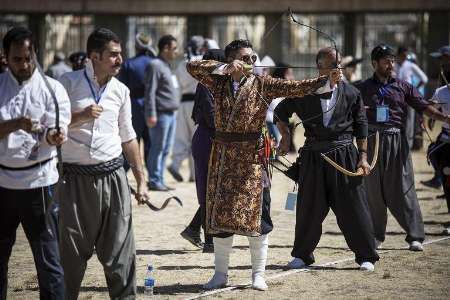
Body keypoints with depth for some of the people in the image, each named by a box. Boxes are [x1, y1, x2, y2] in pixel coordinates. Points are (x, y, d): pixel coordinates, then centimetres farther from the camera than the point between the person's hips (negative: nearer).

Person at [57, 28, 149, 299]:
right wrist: (79, 117, -18)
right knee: (71, 250, 6)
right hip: (76, 177, -3)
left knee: (119, 249, 3)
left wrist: (141, 179, 16)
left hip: (113, 175, 3)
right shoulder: (69, 83, -4)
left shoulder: (121, 91, 9)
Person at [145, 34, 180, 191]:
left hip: (171, 113, 9)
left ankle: (160, 180, 15)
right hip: (161, 114, -9)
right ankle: (154, 181, -2)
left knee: (166, 149, 10)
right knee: (158, 148, -6)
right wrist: (151, 115, -20)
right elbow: (150, 92, -15)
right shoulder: (155, 65, -10)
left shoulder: (166, 66, 20)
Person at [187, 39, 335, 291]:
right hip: (224, 156, 2)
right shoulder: (219, 83, 5)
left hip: (252, 157, -2)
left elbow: (297, 88, -11)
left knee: (256, 213, -1)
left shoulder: (263, 85, -1)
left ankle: (259, 274, 9)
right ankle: (220, 274, 17)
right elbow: (192, 67, -5)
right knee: (220, 213, 6)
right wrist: (224, 68, -17)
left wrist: (325, 79, -26)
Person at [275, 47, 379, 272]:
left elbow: (361, 127, 6)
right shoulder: (304, 93, 2)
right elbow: (280, 112, 18)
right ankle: (302, 255, 21)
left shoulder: (351, 93, 2)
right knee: (309, 208, 6)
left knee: (353, 207, -1)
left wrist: (363, 157, 0)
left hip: (344, 154, -1)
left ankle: (366, 256, 7)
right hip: (313, 156, 1)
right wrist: (285, 136, 9)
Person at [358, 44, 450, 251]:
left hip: (397, 141, -1)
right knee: (373, 189, 4)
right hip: (372, 141, 1)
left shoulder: (403, 87, 10)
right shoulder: (364, 89, 9)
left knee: (403, 188, -5)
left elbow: (424, 107, 3)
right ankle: (376, 235, 15)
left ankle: (415, 237, -4)